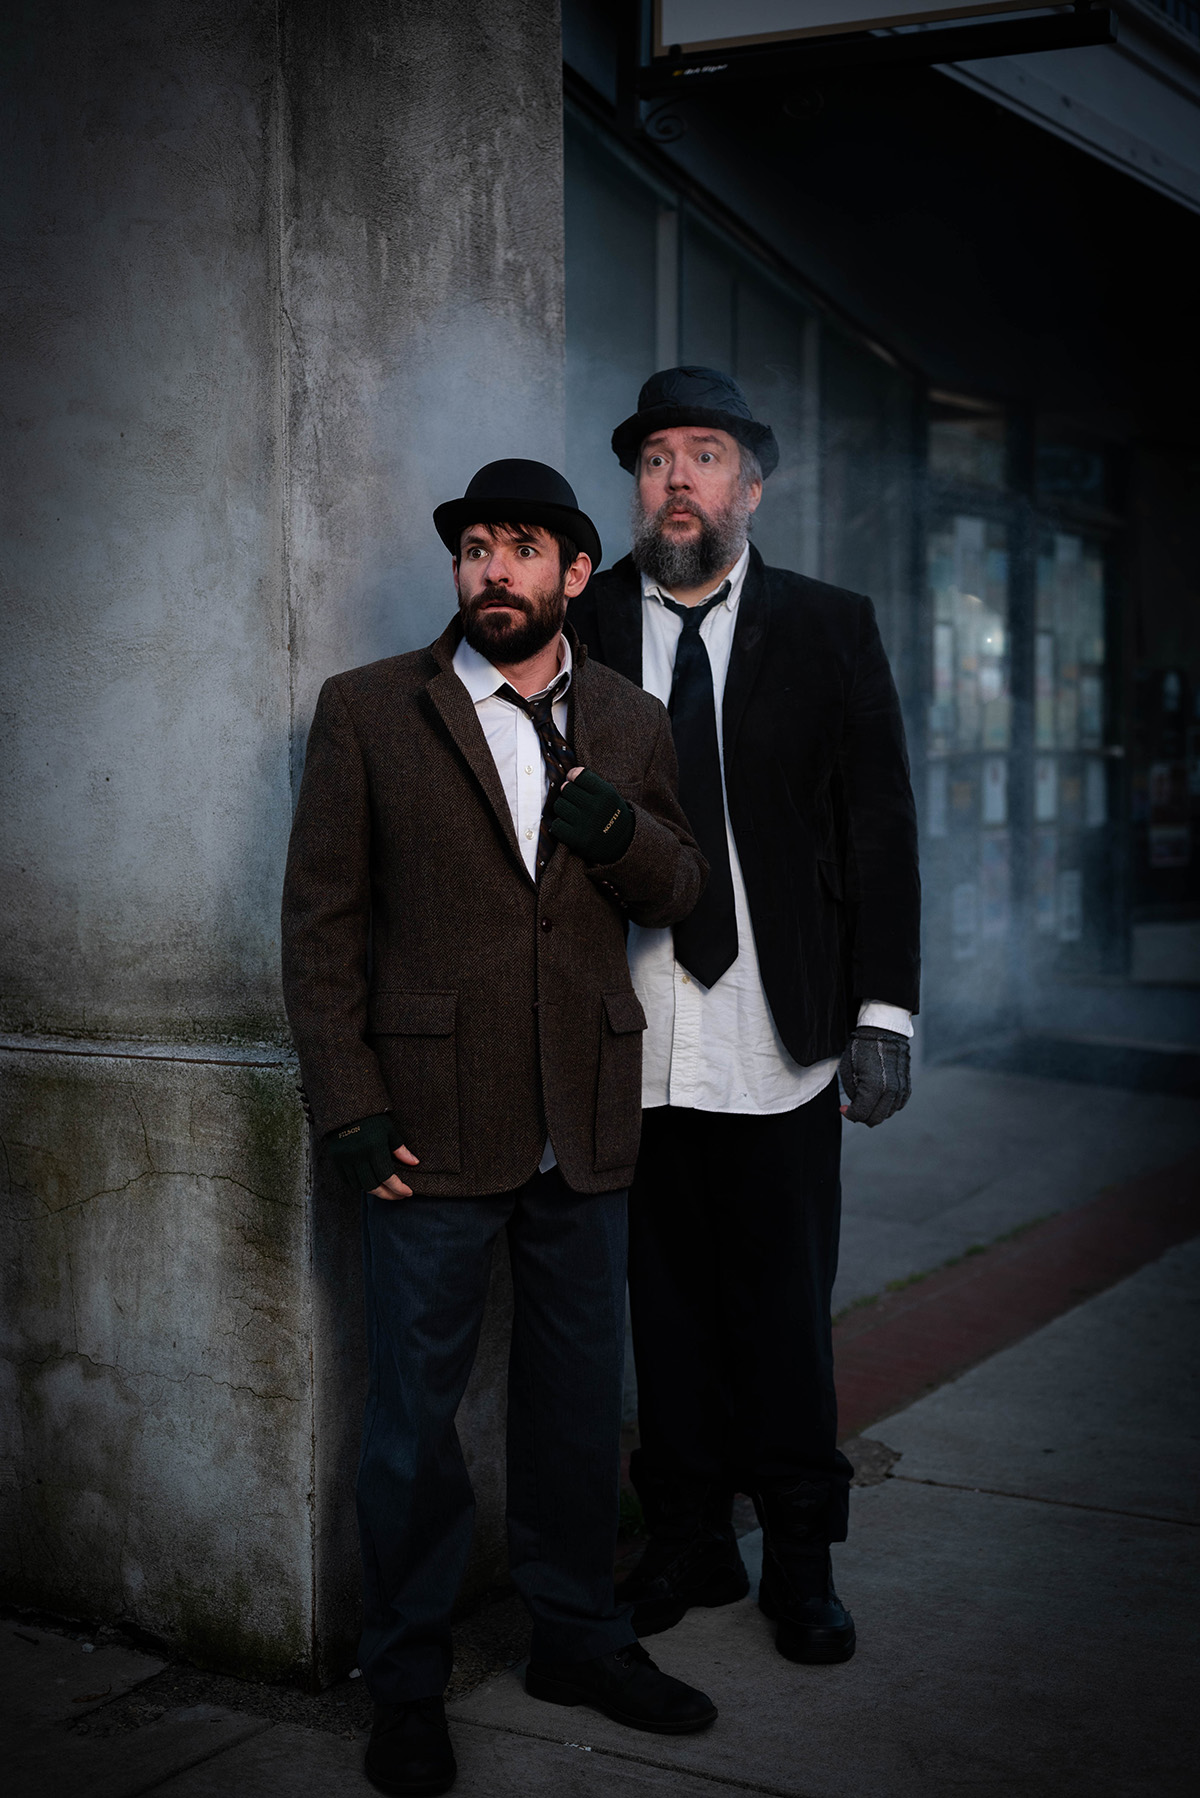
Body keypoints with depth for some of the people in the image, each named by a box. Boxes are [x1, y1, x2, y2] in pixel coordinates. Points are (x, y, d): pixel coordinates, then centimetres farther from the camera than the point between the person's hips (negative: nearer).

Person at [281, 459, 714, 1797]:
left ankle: (578, 1638, 34)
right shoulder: (367, 711, -2)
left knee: (579, 1397, 15)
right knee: (414, 1409, 7)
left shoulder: (631, 724, 8)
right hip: (432, 1122, -3)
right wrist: (349, 1111, -10)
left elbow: (682, 897, 12)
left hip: (588, 1126, 3)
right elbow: (320, 919, -3)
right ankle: (406, 1682, 23)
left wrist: (625, 832, -11)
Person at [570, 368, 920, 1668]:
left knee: (784, 1301, 6)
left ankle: (800, 1557, 22)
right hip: (632, 1039, 1)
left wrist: (884, 1010, -4)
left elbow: (878, 827, 2)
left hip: (777, 1037, -1)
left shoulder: (827, 631, 4)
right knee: (666, 1295, 11)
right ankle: (688, 1541, 26)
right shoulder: (580, 630, 5)